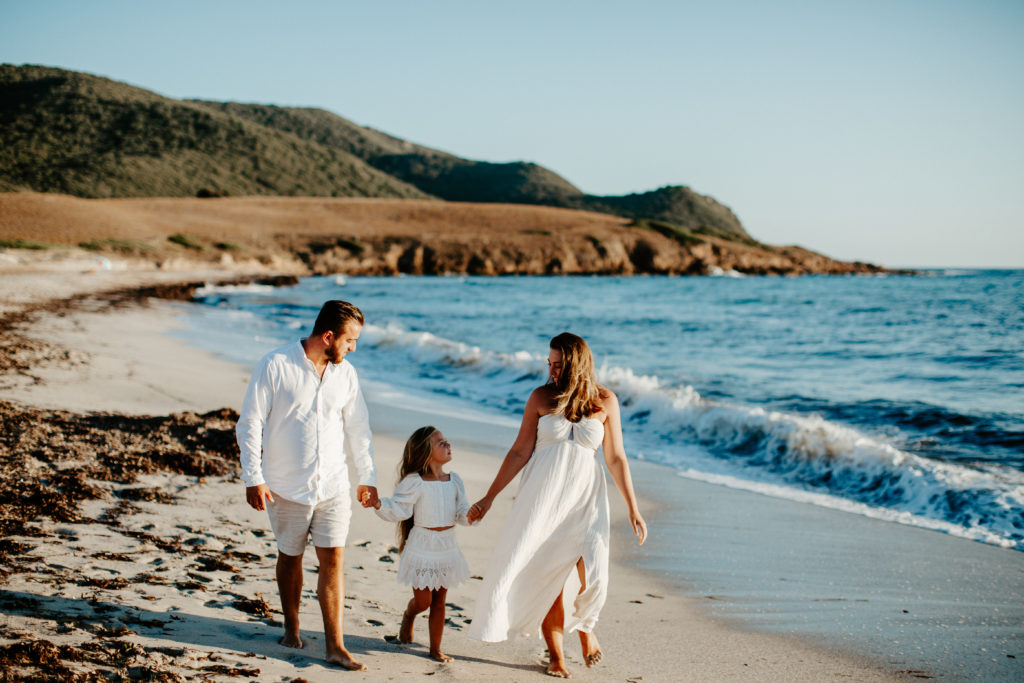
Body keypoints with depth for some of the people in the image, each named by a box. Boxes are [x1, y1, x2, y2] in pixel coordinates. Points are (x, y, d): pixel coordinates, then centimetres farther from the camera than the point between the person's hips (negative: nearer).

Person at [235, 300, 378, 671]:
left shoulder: (345, 373, 4)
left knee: (333, 561, -2)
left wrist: (367, 478, 14)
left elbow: (357, 429, 13)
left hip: (333, 487, 3)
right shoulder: (274, 366, -10)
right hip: (286, 487, -3)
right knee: (290, 557, 12)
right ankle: (291, 627, 33)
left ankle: (336, 646, 2)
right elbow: (249, 425, -8)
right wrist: (253, 478, -12)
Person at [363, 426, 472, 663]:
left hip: (447, 548, 4)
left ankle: (435, 648, 19)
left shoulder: (454, 481, 5)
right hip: (423, 548, -4)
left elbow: (461, 510, 7)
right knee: (423, 600, 1)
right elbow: (398, 509, -12)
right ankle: (408, 616, 36)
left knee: (439, 601, 9)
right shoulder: (414, 483, -11)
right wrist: (379, 504, -29)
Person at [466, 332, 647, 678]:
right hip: (543, 494, 1)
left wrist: (633, 508, 2)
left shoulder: (605, 401, 0)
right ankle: (555, 654, 13)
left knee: (589, 571, -16)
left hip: (584, 495, -1)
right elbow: (519, 452, 4)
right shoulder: (541, 397, 1)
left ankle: (584, 624, 17)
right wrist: (489, 497, 3)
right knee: (546, 575, -2)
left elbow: (616, 458, 4)